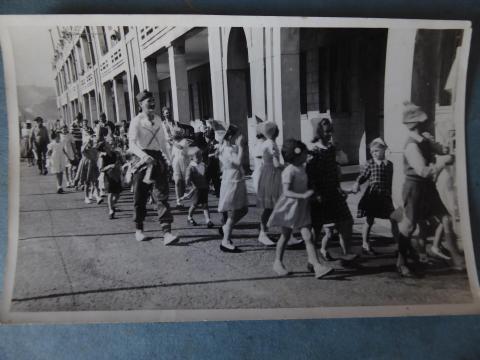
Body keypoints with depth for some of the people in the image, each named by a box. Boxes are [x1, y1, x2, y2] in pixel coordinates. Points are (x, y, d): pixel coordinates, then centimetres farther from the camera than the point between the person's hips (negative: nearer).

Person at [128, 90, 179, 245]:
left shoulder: (158, 119, 12)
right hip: (143, 159, -4)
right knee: (140, 197, 8)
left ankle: (167, 232, -9)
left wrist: (167, 156, 14)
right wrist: (144, 156, -33)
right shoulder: (136, 121, -6)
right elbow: (132, 144, -17)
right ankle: (138, 229, 26)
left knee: (162, 196, -6)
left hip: (159, 158, 4)